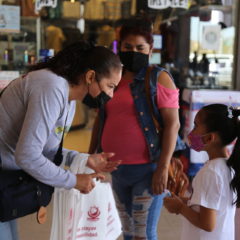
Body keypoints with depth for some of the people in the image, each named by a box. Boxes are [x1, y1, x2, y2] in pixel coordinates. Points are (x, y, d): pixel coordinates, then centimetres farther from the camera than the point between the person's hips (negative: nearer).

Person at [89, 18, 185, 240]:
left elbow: (172, 124, -12)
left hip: (146, 169, -6)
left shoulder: (159, 78, -6)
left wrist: (163, 167, -18)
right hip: (117, 169, 6)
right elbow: (101, 119, 18)